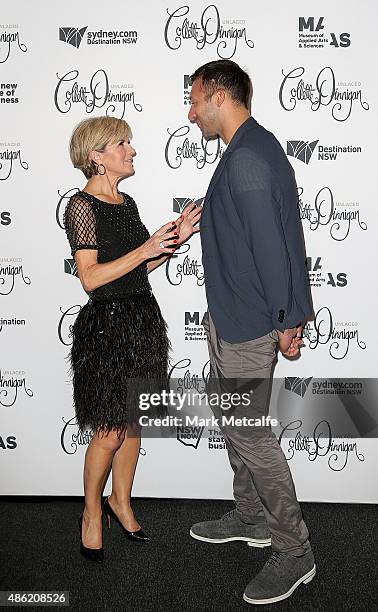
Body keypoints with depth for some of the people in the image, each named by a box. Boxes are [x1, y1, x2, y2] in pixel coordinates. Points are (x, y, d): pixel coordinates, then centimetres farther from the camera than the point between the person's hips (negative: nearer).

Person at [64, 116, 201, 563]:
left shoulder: (126, 203, 12)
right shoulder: (82, 205, -12)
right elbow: (90, 278, -18)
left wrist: (174, 239, 3)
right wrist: (145, 249, -20)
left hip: (142, 318, 8)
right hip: (107, 324, -8)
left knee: (132, 422, 16)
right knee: (110, 433, 1)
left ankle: (120, 501, 35)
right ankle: (91, 514, 25)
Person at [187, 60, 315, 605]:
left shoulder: (247, 159, -20)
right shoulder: (252, 149, 14)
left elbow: (270, 245, -21)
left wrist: (285, 321, -15)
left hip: (246, 323, -10)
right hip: (231, 316, 10)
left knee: (250, 433, -1)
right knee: (232, 420, 19)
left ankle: (294, 550, 16)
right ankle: (250, 518, 37)